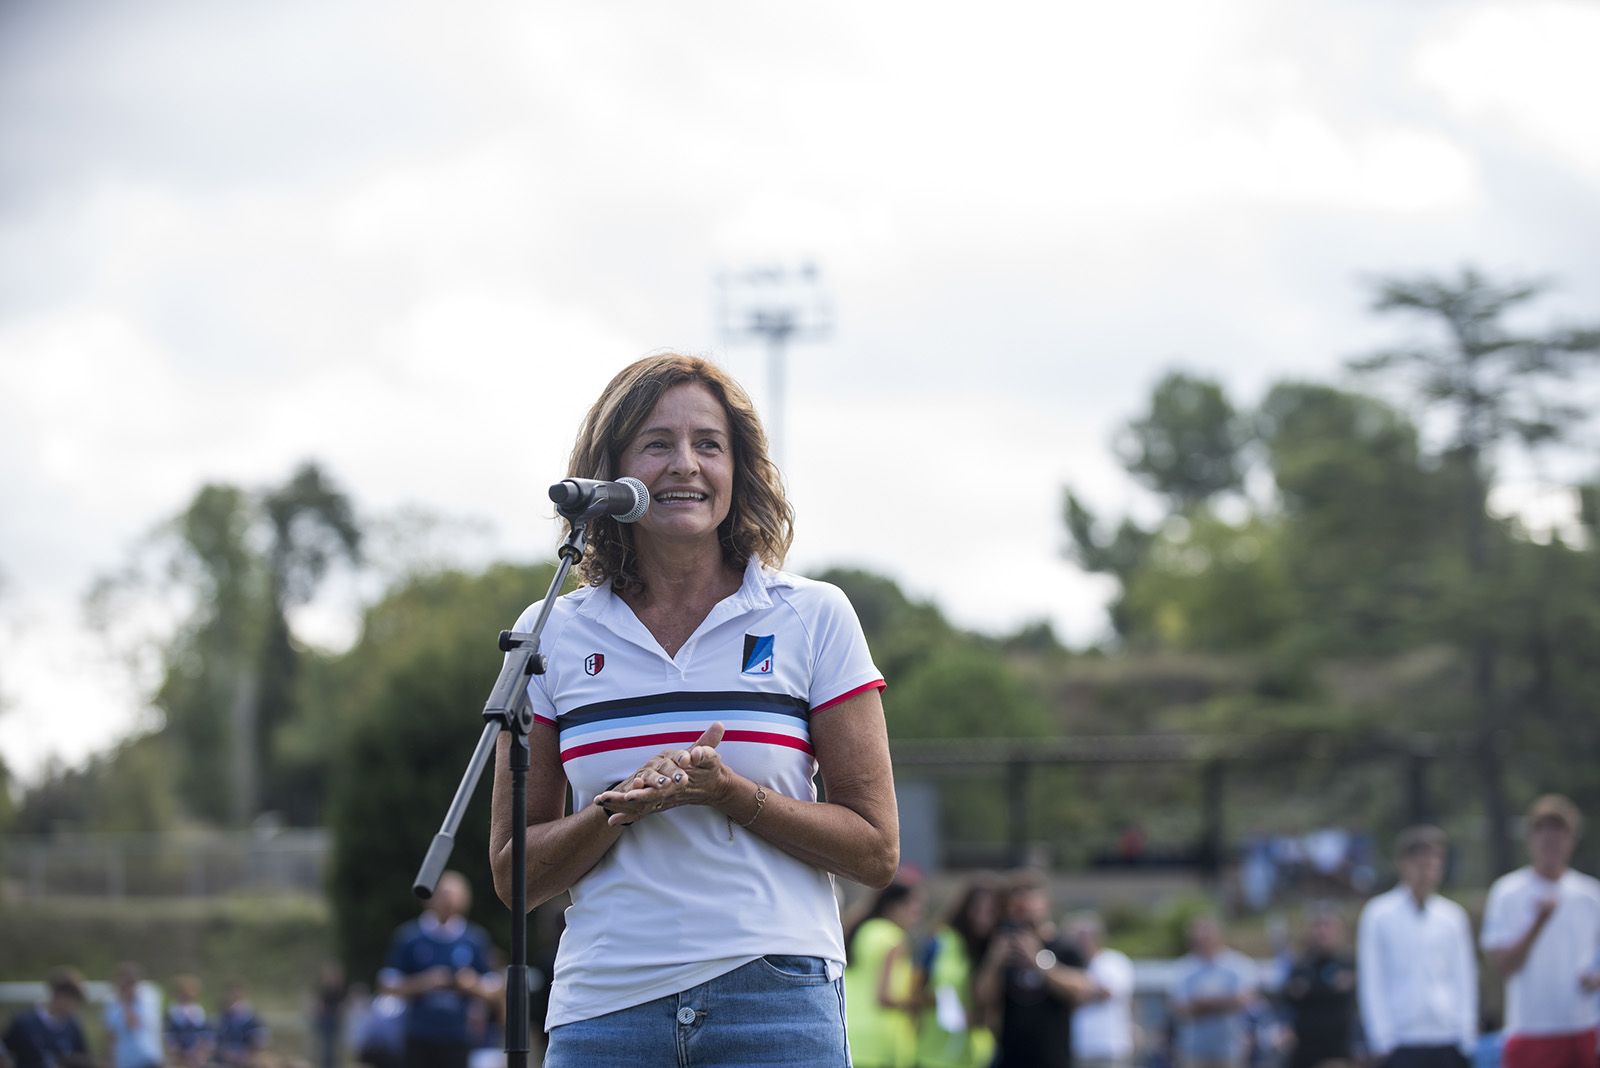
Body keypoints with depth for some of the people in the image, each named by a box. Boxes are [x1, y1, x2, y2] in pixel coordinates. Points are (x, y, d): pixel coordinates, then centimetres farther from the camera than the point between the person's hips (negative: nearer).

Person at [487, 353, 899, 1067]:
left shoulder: (814, 618, 4)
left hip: (773, 1001, -1)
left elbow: (876, 852, 2)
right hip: (602, 1005, 1)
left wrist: (728, 793, -12)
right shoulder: (551, 634, 7)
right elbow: (513, 877, 8)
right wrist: (621, 806, -10)